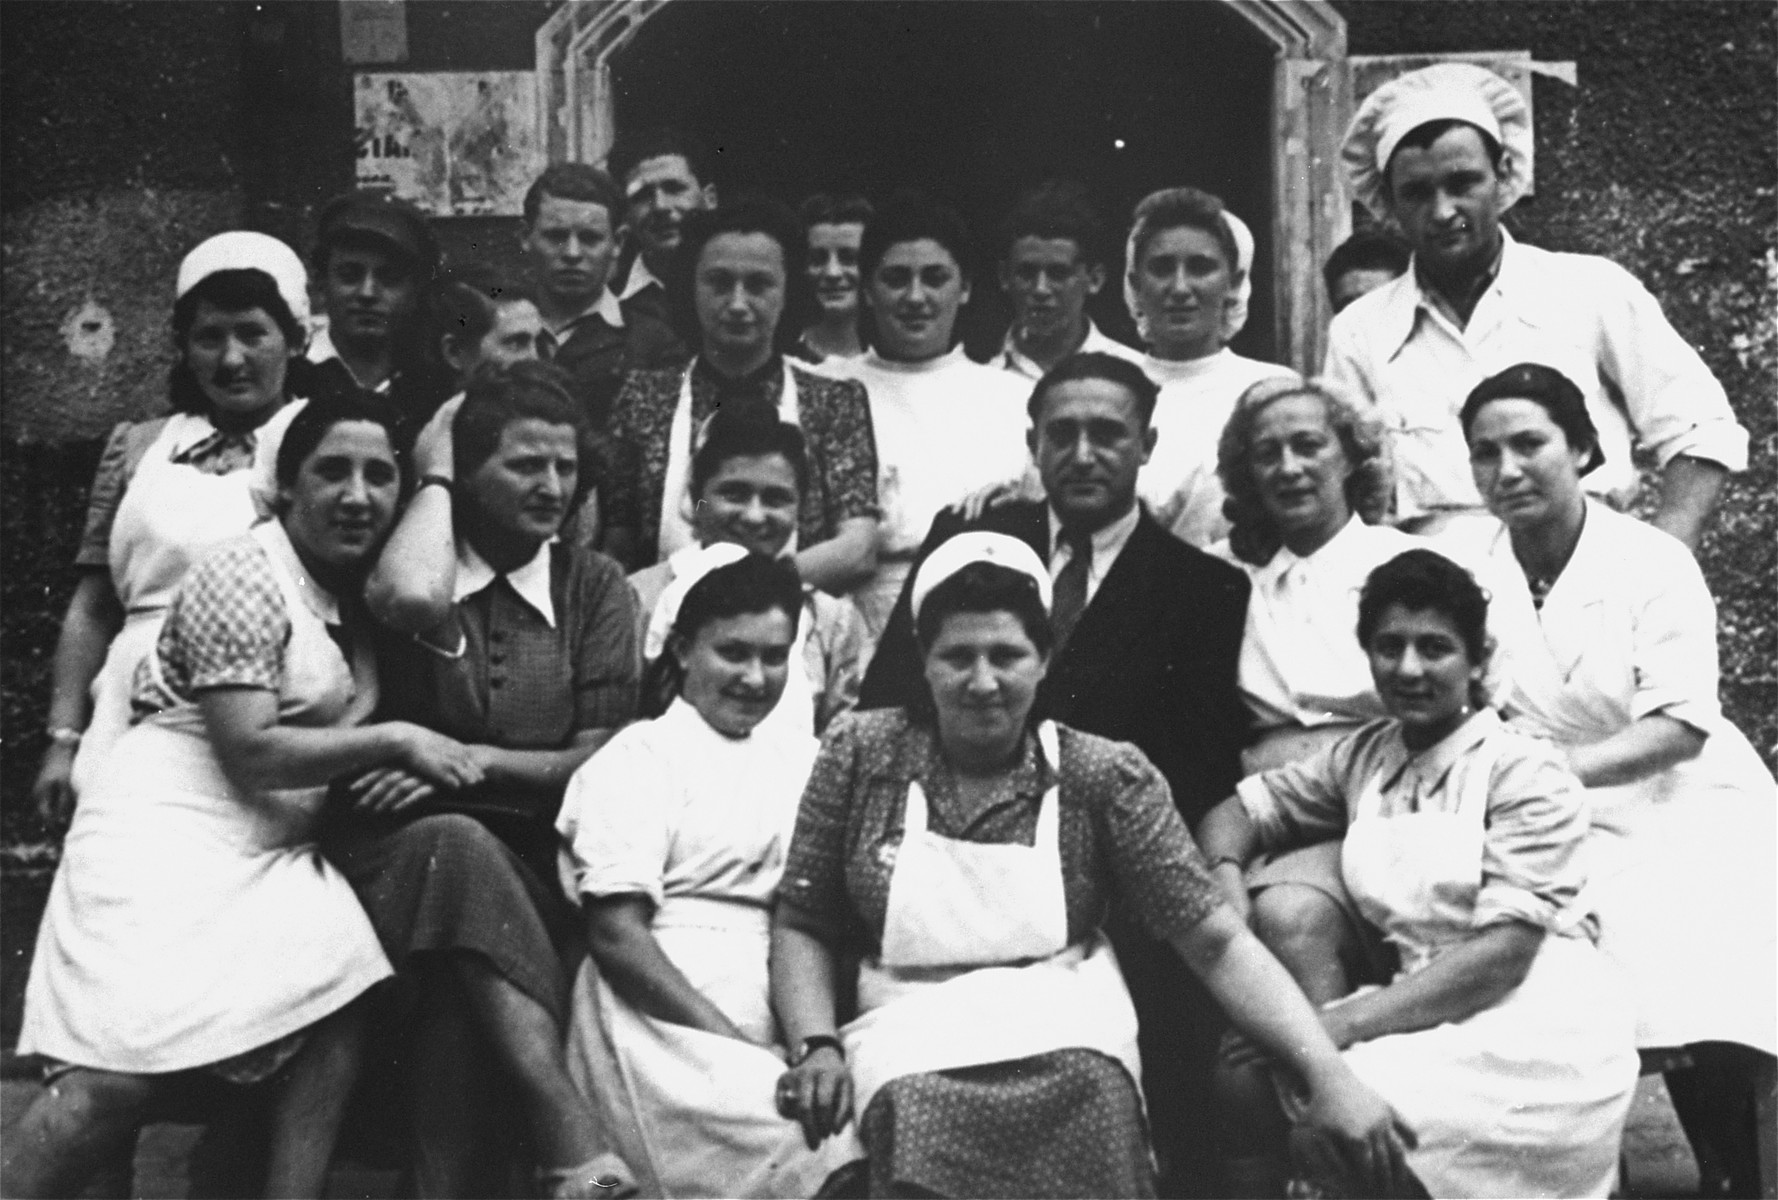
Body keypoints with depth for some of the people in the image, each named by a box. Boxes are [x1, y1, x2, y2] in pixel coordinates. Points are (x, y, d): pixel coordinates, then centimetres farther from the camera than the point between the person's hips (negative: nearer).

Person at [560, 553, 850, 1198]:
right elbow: (616, 932, -6)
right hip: (669, 1010, -5)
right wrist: (734, 1044, -14)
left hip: (793, 1013, 5)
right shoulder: (640, 757, 6)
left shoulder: (803, 755, 22)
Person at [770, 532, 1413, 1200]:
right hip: (911, 1045, -1)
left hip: (1070, 1039, 1)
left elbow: (1218, 942, -2)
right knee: (926, 1131, -35)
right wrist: (818, 1045, -8)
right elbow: (801, 926, 11)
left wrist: (1327, 1072, -14)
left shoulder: (1106, 777, 3)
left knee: (1090, 1131, -31)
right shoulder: (861, 755, 6)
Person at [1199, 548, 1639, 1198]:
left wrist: (1347, 1020, -21)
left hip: (1538, 1027, -5)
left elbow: (1505, 949, -15)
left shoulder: (1525, 771, -6)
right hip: (1427, 1009, 5)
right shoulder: (1362, 756, 11)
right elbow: (1240, 807, 15)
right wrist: (1226, 878, -10)